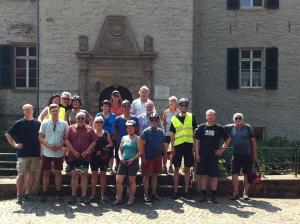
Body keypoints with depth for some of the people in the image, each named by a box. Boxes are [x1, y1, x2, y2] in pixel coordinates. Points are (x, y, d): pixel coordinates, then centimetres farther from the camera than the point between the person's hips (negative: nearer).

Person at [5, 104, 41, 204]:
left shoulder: (37, 123, 7)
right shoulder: (18, 123, 0)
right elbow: (8, 134, 4)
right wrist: (14, 145, -3)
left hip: (35, 153, 3)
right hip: (22, 153, -3)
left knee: (32, 173, 6)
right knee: (21, 174, -2)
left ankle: (27, 194, 17)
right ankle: (19, 195, 6)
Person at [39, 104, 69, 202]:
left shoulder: (64, 124, -1)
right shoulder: (45, 123, -1)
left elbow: (66, 138, 3)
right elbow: (40, 137, 0)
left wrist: (60, 146, -12)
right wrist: (48, 146, -13)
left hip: (59, 153, 0)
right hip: (47, 153, 0)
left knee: (58, 173, 9)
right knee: (46, 173, 5)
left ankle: (58, 193, 18)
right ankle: (45, 193, 14)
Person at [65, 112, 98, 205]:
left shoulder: (89, 129, 6)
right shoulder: (71, 128, 4)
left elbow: (94, 141, 2)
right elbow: (66, 140, -3)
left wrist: (87, 151, -9)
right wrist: (74, 151, -10)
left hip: (85, 156, 1)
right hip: (73, 156, -1)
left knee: (84, 175, 5)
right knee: (74, 175, 3)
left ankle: (84, 195, 11)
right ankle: (73, 195, 10)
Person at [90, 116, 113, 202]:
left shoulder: (106, 133, 8)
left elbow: (111, 143, 6)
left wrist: (104, 148, -9)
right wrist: (96, 151, -15)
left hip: (104, 156, 1)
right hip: (94, 156, -1)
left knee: (103, 174, 6)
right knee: (94, 174, 4)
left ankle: (103, 194, 12)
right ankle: (93, 194, 11)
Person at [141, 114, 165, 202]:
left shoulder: (160, 131, 7)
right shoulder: (146, 131, -7)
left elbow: (162, 144, 13)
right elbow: (142, 145, -9)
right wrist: (143, 157, -13)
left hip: (158, 156, 5)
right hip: (148, 157, -5)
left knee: (155, 175, 12)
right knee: (147, 175, 1)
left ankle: (154, 193, 21)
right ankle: (146, 194, 8)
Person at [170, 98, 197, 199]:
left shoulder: (191, 117, 4)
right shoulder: (174, 119, 3)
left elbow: (195, 131, 6)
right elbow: (172, 134, 5)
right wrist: (172, 147, -1)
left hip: (188, 145, 1)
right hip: (178, 145, -1)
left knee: (187, 168, 7)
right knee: (177, 168, 4)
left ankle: (186, 190, 16)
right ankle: (175, 191, 11)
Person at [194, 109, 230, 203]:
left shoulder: (219, 128, 3)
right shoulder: (201, 127, 4)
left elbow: (227, 140, 11)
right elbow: (197, 141, 5)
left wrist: (222, 149, 1)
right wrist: (197, 154, -2)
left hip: (213, 156, -1)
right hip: (202, 156, 1)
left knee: (214, 176, 2)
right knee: (203, 175, 4)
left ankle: (214, 196, 10)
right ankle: (203, 195, 13)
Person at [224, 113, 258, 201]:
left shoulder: (248, 127, 0)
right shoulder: (230, 127, 3)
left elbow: (253, 141, 2)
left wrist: (254, 154, -2)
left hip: (247, 154, -1)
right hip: (236, 154, 1)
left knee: (246, 174, 4)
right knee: (234, 173, -2)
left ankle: (245, 193, 14)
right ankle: (236, 193, 8)